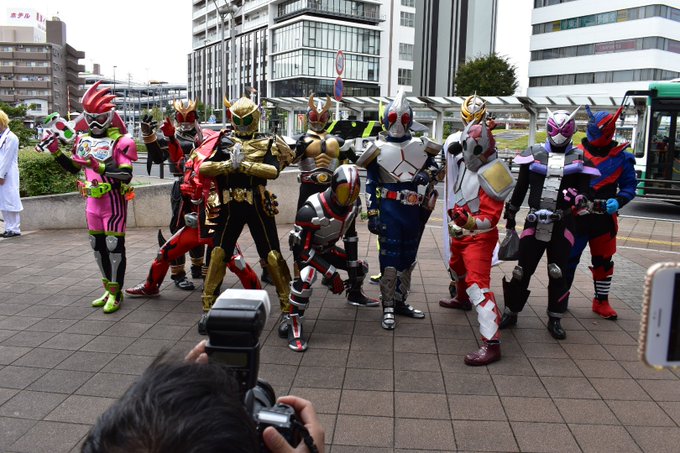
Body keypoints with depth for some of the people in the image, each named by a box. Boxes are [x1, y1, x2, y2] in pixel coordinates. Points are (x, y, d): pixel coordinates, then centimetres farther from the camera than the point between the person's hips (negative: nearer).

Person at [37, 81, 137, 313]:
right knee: (98, 245, 13)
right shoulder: (83, 139, 8)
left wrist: (99, 165, -32)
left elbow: (126, 174, -24)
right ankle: (109, 289, 26)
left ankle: (116, 293, 7)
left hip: (114, 201, -7)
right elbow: (73, 168, 19)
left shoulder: (120, 141, -13)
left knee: (114, 246, -4)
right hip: (93, 201, 7)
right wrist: (55, 151, 6)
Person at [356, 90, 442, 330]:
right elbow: (370, 184, -3)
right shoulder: (379, 149, -1)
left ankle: (400, 301, 27)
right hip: (389, 210, -4)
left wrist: (427, 175, -4)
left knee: (408, 259, 13)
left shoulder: (420, 146, 8)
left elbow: (434, 166, 21)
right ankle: (388, 308, 4)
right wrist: (372, 214, -9)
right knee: (389, 259, -4)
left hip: (414, 211, 5)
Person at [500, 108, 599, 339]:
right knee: (523, 269, 2)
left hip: (562, 224, 0)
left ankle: (555, 320, 17)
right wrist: (510, 214, 12)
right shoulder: (533, 153, 6)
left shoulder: (579, 158, 6)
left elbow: (584, 189, 3)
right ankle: (511, 312, 17)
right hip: (534, 221, 0)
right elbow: (520, 187, 12)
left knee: (559, 272, 5)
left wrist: (579, 200, -21)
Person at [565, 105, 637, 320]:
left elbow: (630, 185, 3)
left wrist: (618, 201, -14)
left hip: (604, 219, 1)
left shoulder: (621, 157, -2)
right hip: (577, 216, -1)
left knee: (603, 260, 13)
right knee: (569, 258, 3)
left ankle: (601, 301, 27)